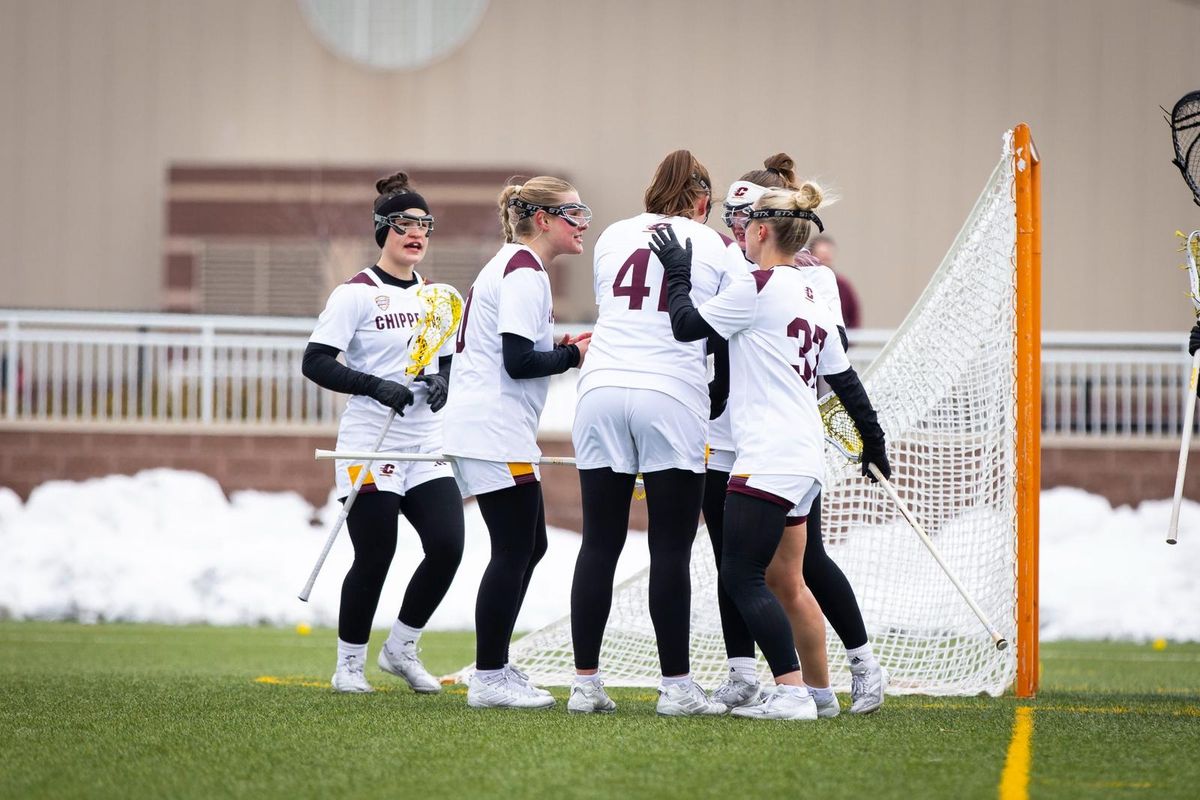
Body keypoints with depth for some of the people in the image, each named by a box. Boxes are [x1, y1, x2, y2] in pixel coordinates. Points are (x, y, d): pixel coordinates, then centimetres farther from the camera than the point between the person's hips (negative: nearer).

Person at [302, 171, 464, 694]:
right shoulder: (356, 294, -6)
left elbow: (451, 359, 21)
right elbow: (315, 362, -10)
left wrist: (443, 382, -2)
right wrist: (376, 387, -20)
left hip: (427, 445, 5)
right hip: (371, 446, -5)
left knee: (447, 547, -7)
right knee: (374, 559, -5)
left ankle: (401, 648, 13)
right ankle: (349, 664, 14)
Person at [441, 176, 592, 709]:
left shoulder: (513, 266, 19)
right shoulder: (525, 273, -13)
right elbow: (518, 361, -20)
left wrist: (558, 348, 6)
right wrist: (573, 356, -7)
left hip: (486, 432, 11)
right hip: (497, 434, -11)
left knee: (529, 547, 13)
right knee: (515, 551, -7)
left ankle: (494, 668, 18)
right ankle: (489, 679, -3)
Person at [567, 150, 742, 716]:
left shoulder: (613, 237, 12)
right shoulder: (717, 249, 5)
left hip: (602, 392, 3)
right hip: (673, 399, -3)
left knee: (599, 546, 6)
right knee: (670, 551, 0)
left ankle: (585, 684, 6)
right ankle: (676, 686, 1)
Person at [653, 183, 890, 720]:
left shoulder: (759, 286, -9)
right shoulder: (810, 298, 17)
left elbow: (687, 325, -8)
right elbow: (845, 379, 23)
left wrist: (677, 271, 7)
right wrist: (873, 444, 33)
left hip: (769, 458, -9)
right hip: (803, 461, 9)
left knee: (741, 578, -10)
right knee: (784, 581, 13)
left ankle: (791, 692, -18)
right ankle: (820, 690, 16)